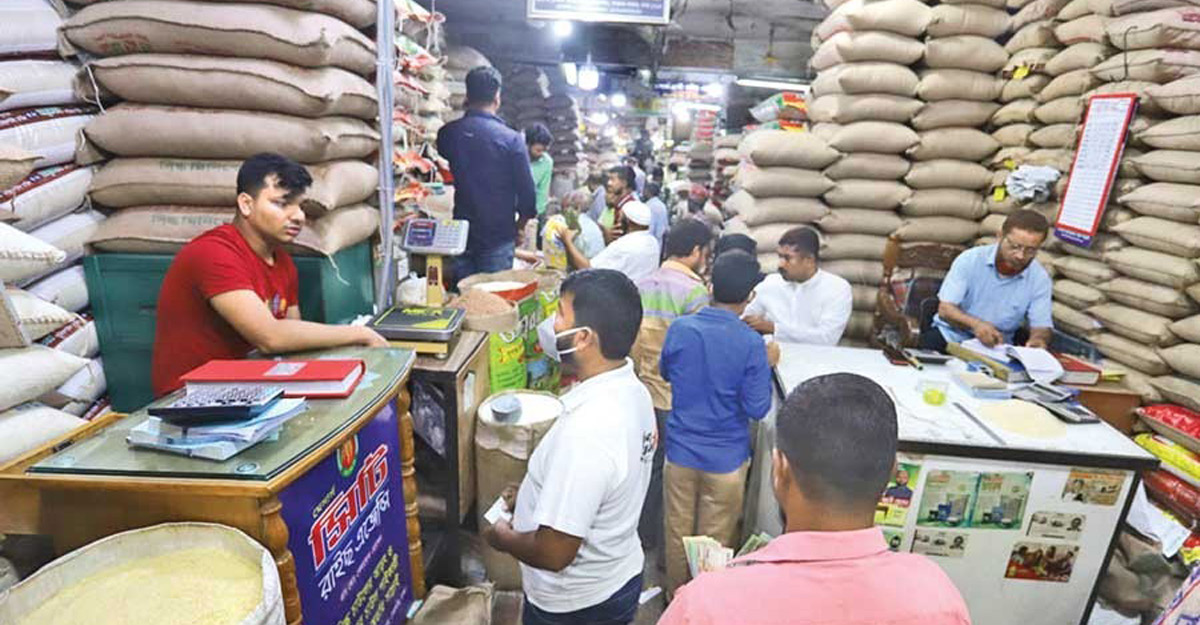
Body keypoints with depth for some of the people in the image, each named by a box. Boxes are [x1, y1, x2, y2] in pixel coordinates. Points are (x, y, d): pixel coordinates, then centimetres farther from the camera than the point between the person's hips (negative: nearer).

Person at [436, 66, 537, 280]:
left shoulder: (447, 133, -2)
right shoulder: (511, 139, -13)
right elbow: (526, 188, -10)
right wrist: (520, 224, 7)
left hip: (461, 234, 4)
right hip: (498, 237, -3)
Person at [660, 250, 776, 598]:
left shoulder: (679, 329, -10)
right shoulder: (751, 344, -19)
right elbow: (757, 409, -14)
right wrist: (767, 366, -3)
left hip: (680, 451, 3)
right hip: (725, 459, -2)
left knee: (678, 533, 19)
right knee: (715, 540, 16)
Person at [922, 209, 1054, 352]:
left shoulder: (1040, 279, -1)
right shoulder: (970, 259, -7)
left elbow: (1042, 326, -1)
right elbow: (945, 309, -12)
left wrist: (1038, 339, -28)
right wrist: (975, 324, -33)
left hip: (998, 346, 4)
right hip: (950, 335, -4)